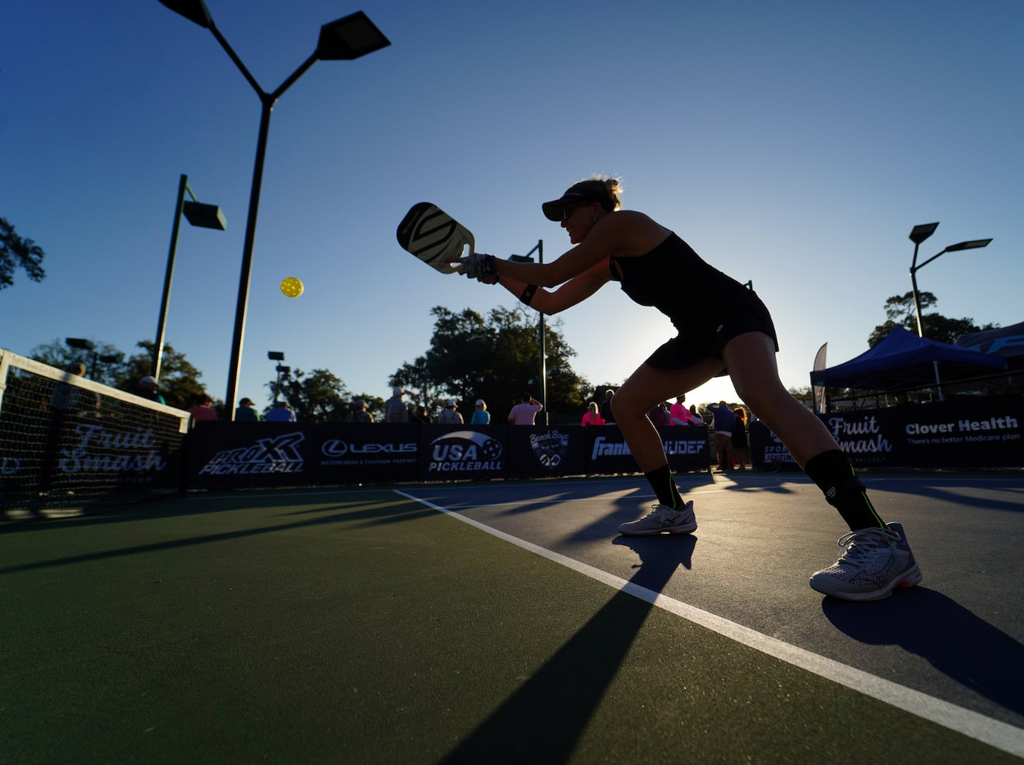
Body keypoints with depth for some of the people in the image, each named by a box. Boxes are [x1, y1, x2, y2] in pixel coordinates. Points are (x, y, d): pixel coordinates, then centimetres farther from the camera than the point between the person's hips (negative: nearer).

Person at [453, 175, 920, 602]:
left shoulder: (622, 222, -10)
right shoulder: (606, 265, 16)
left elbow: (553, 273, -12)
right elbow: (549, 301, 18)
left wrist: (491, 262, 1)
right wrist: (496, 274, 14)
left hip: (735, 311, -9)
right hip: (699, 335, 9)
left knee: (761, 394, -38)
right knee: (626, 406, 3)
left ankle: (877, 539, -39)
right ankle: (674, 511, 11)